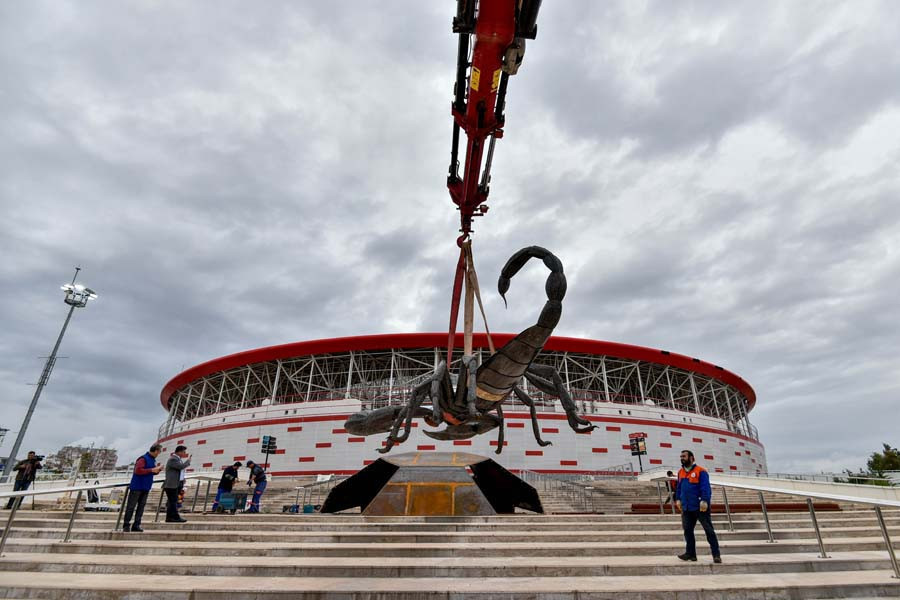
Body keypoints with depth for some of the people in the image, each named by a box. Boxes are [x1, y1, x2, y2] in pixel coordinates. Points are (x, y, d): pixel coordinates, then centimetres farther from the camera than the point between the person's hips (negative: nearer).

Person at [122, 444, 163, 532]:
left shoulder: (153, 460, 12)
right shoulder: (143, 459, -15)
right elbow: (138, 470, -25)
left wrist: (157, 469, 2)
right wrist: (151, 470, -23)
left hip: (146, 488, 8)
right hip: (137, 487, -8)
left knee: (141, 506, 6)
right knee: (131, 506, 1)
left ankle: (136, 526, 9)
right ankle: (126, 525, 10)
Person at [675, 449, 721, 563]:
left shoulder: (700, 471, -10)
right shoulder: (680, 472, 10)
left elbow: (706, 488, -16)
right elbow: (679, 487, 18)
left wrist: (704, 501, -24)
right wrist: (678, 499, 11)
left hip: (700, 507, -7)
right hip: (686, 508, 7)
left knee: (709, 530, 2)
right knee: (688, 530, 10)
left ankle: (716, 554, 10)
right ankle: (690, 553, 18)